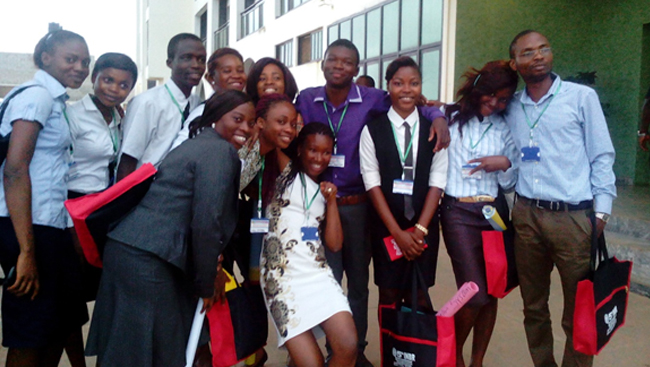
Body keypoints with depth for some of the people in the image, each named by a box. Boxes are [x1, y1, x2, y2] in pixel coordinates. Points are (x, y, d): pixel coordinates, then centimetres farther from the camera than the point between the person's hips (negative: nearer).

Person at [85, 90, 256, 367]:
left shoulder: (199, 144, 22)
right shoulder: (221, 151, -8)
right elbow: (206, 222, -16)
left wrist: (205, 278, 22)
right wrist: (206, 284, -4)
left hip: (128, 247, 10)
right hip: (146, 257, -10)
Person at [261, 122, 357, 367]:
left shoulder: (324, 191, 19)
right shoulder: (284, 174, 8)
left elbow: (335, 244, 10)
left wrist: (331, 200, 4)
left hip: (319, 275, 4)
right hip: (282, 278, -4)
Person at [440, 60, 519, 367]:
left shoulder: (506, 129, 11)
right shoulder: (451, 119, 2)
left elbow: (509, 183, 10)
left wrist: (505, 164, -9)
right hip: (458, 212, -4)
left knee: (492, 293, 7)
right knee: (475, 294, -9)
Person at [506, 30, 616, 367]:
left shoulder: (582, 97, 0)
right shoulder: (511, 107, 8)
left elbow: (602, 157, 0)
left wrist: (601, 212, -5)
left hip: (573, 217, -3)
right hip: (526, 216, 4)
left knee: (579, 312, 5)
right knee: (533, 305, 15)